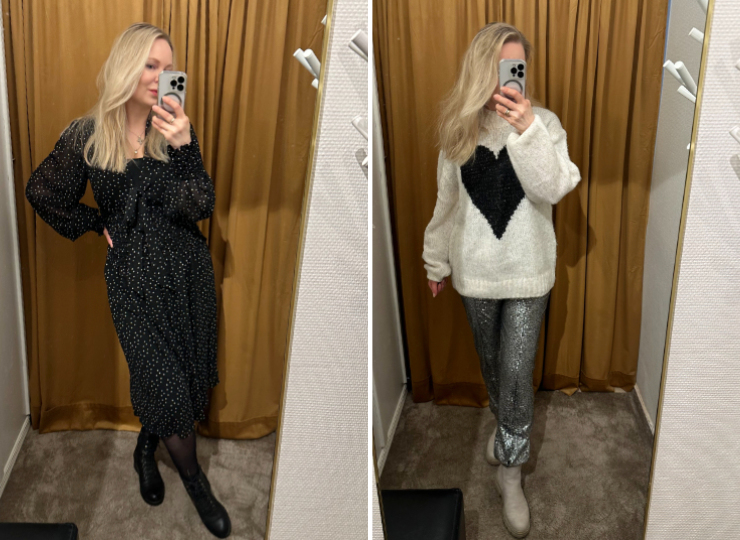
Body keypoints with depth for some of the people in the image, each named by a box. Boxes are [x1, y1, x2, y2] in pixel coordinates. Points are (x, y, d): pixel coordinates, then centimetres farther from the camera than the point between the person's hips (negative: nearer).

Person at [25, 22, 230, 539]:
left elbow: (201, 207, -12)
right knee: (166, 380, -1)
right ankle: (194, 478, 22)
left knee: (187, 372, 12)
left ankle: (146, 447, 41)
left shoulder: (176, 129, -2)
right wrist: (97, 223, 5)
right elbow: (41, 191, 11)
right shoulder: (87, 135, -5)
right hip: (134, 273, -2)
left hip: (188, 267, 3)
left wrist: (184, 147, -24)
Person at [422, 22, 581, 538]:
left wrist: (526, 129, -35)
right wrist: (436, 261, 13)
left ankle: (509, 471, 16)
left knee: (517, 372, -3)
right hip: (476, 268, 3)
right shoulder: (459, 126, -2)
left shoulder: (543, 122, -8)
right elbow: (447, 201, 6)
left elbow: (553, 189, -23)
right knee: (491, 361, 20)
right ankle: (505, 423, 49)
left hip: (527, 270, -2)